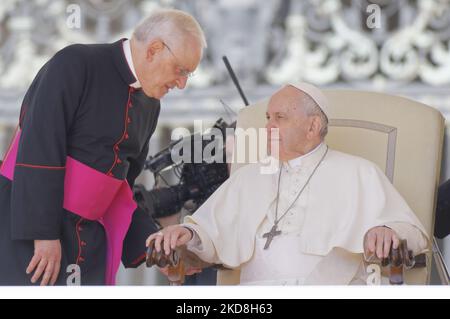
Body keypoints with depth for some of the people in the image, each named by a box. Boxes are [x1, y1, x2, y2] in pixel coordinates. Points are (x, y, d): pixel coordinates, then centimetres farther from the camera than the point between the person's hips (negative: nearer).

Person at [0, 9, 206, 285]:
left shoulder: (149, 106, 12)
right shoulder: (75, 65, -11)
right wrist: (44, 233, -20)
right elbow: (38, 152, -17)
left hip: (89, 236, 7)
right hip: (27, 224, -7)